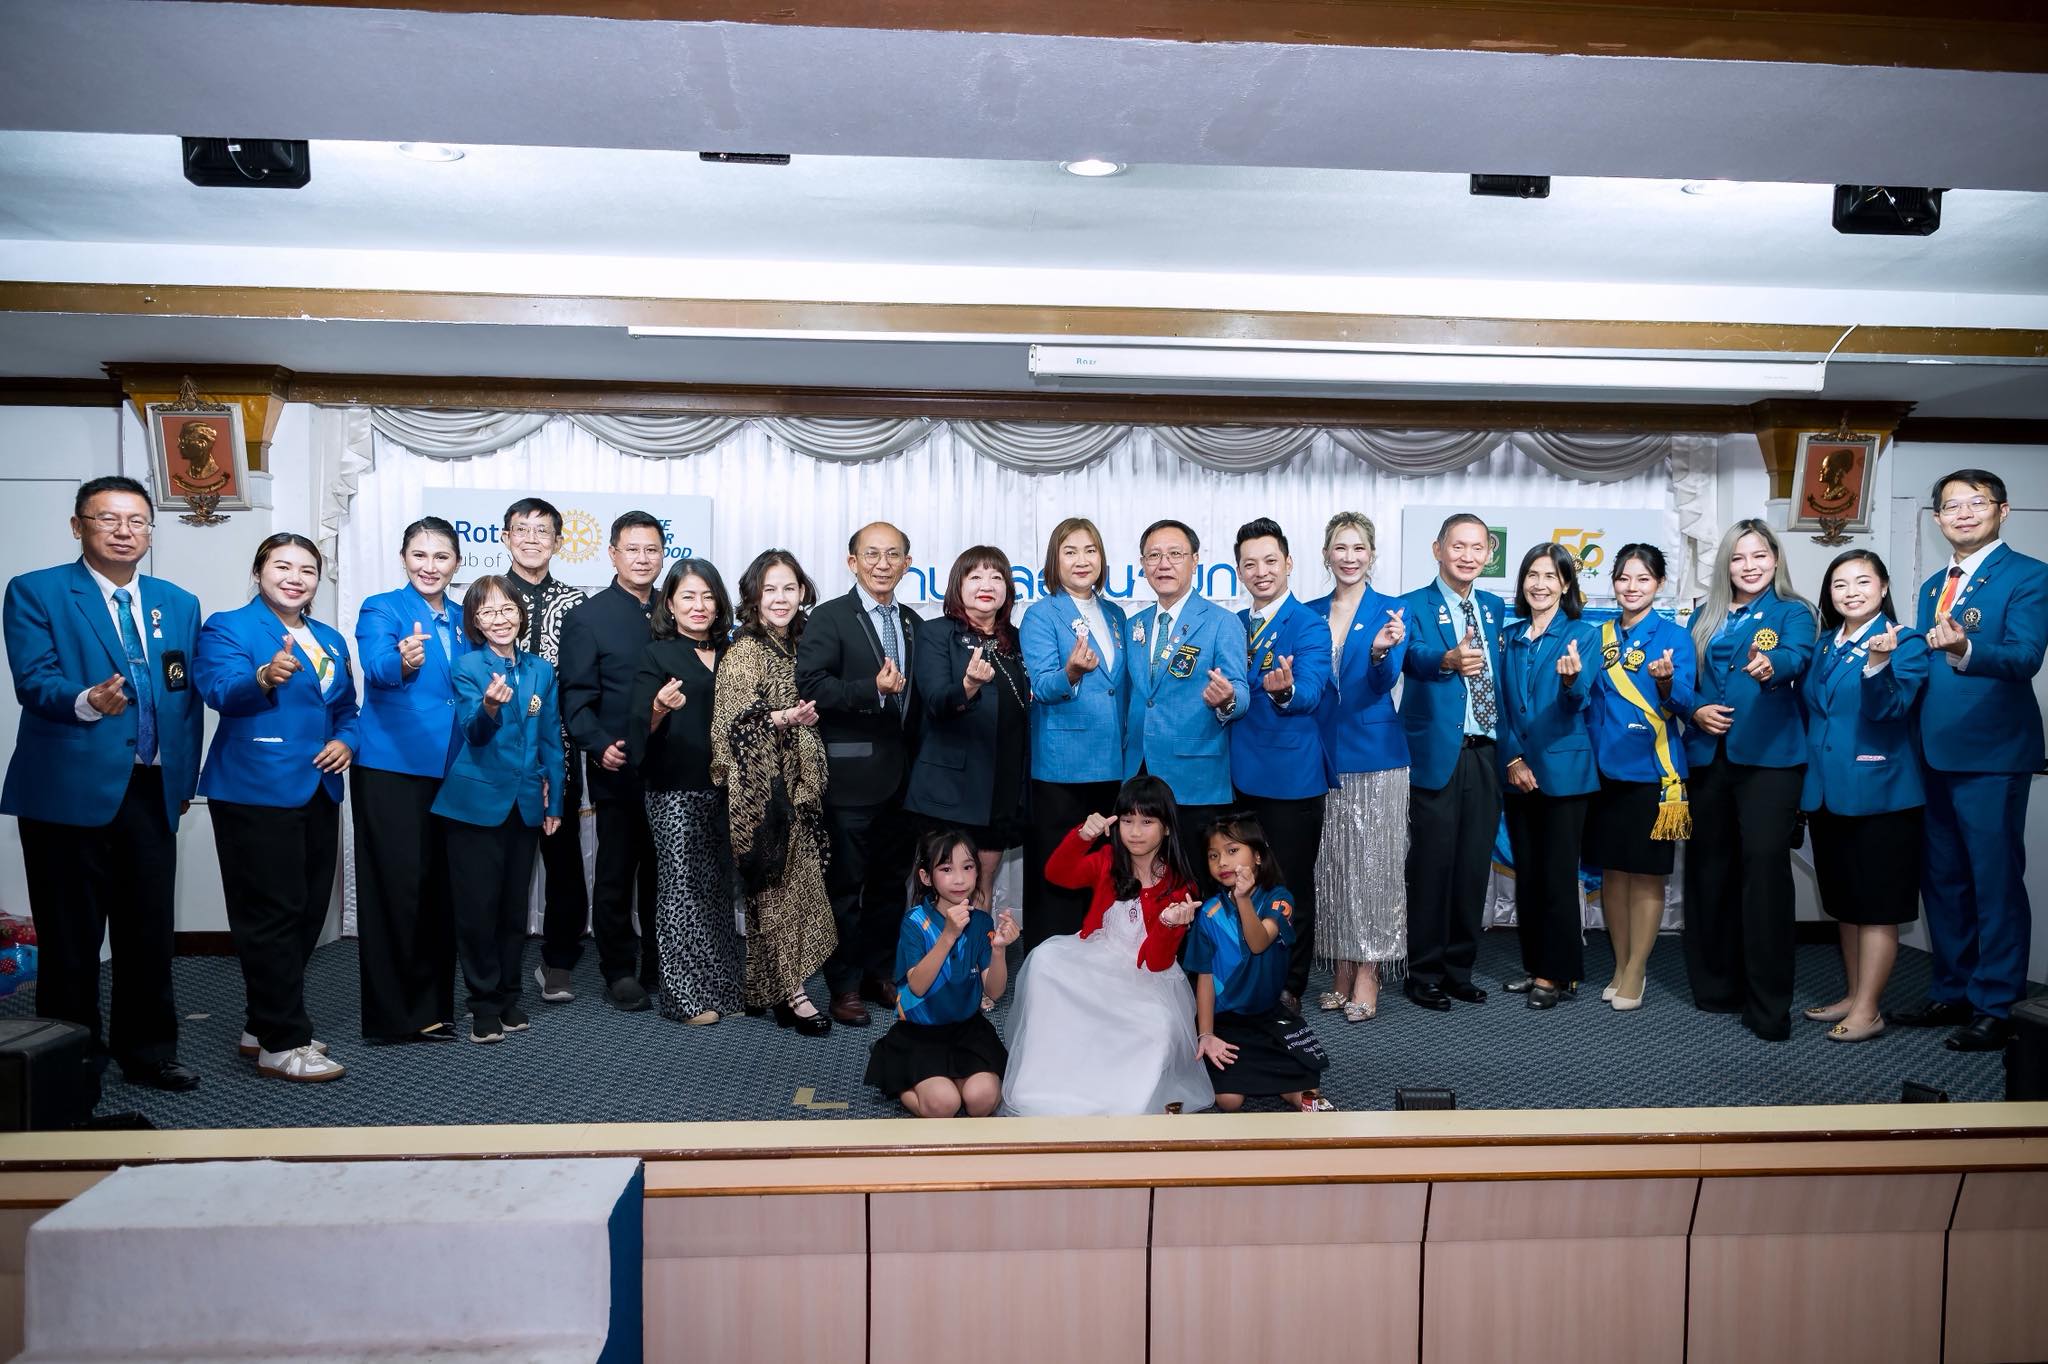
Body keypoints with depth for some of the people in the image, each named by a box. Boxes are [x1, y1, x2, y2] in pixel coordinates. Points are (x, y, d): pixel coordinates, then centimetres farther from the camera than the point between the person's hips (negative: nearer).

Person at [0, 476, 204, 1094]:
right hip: (70, 789, -4)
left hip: (151, 791, 4)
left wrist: (184, 780, 9)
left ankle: (147, 1052, 24)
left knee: (150, 931, 11)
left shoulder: (178, 603, 13)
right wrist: (86, 701, -33)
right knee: (71, 938, 4)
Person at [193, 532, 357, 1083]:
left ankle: (265, 1026, 26)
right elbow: (221, 691, -22)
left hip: (317, 792, 7)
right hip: (256, 793, -7)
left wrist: (346, 742, 0)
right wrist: (265, 677, -43)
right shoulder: (227, 627, -5)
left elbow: (346, 709, 22)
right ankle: (281, 1044, 3)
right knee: (271, 916, -5)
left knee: (307, 912, 12)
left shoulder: (330, 639, 16)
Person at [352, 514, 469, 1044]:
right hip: (391, 768, -6)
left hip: (451, 771, 6)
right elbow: (377, 667, -26)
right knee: (397, 889, -2)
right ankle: (392, 1014, 8)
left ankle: (433, 1005, 21)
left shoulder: (463, 619, 12)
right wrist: (404, 664, -47)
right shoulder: (380, 609, -5)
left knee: (440, 889, 10)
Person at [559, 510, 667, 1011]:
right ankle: (620, 971, 19)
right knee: (616, 875, 6)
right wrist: (601, 746, -21)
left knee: (662, 872, 12)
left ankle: (661, 966, 25)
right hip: (619, 771, -4)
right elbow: (576, 699, -6)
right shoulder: (587, 617, -2)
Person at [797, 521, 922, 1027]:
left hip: (901, 776, 6)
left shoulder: (912, 623, 14)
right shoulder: (829, 618, -5)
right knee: (845, 885, 2)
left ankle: (878, 974, 26)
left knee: (890, 882, 13)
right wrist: (872, 690, -26)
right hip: (851, 776, -6)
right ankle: (844, 986, 13)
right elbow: (810, 684, -17)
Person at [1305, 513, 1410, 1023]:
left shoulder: (1390, 611, -3)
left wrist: (1381, 651, -35)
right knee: (1330, 863, 8)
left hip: (1373, 753, -3)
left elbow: (1384, 683, -16)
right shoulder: (1309, 614, 8)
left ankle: (1368, 972, 10)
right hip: (1321, 753, 4)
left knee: (1371, 862, 1)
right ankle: (1341, 968, 19)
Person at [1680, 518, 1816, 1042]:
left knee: (1764, 863, -11)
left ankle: (1769, 1003, -5)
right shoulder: (1704, 617, 17)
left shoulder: (1792, 611, 4)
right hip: (1709, 755, 5)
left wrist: (1771, 664, -40)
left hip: (1768, 755, -4)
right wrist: (1695, 709, -6)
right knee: (1709, 865, 8)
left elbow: (1798, 655, -17)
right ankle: (1715, 983, 21)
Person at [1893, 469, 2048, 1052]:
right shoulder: (1932, 587, 16)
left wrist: (1964, 649, -40)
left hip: (1991, 755, -7)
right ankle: (1951, 992, 26)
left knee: (1996, 881, 0)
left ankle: (1995, 1007, 10)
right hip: (1934, 755, 7)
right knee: (1941, 880, 14)